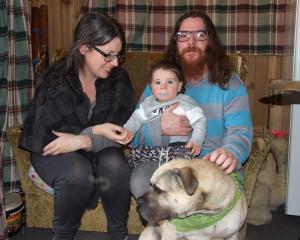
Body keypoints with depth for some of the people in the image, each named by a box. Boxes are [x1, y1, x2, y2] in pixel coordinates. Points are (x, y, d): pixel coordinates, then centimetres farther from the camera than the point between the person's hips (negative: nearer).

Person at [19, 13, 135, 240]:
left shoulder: (119, 79, -8)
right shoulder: (56, 81, -18)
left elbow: (123, 129, -13)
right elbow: (43, 135, -21)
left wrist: (84, 140, -30)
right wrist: (96, 131, -28)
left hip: (98, 148, 3)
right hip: (52, 150, -2)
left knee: (115, 164, -31)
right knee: (78, 173, -35)